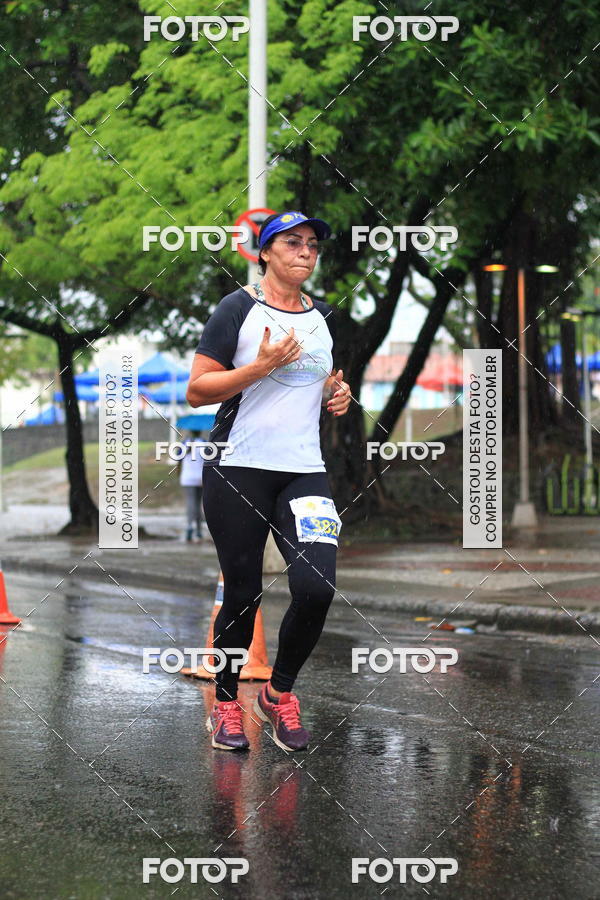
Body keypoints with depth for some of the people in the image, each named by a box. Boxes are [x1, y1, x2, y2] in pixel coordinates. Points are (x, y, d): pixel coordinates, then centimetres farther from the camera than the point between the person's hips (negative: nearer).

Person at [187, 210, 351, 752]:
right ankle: (226, 703, 22)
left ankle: (279, 693, 10)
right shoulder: (239, 309, -2)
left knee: (316, 587, -13)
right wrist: (262, 366, -16)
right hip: (238, 470, -4)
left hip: (304, 472, 4)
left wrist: (337, 395, 8)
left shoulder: (323, 317, 15)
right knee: (243, 593, 0)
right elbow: (197, 391, -7)